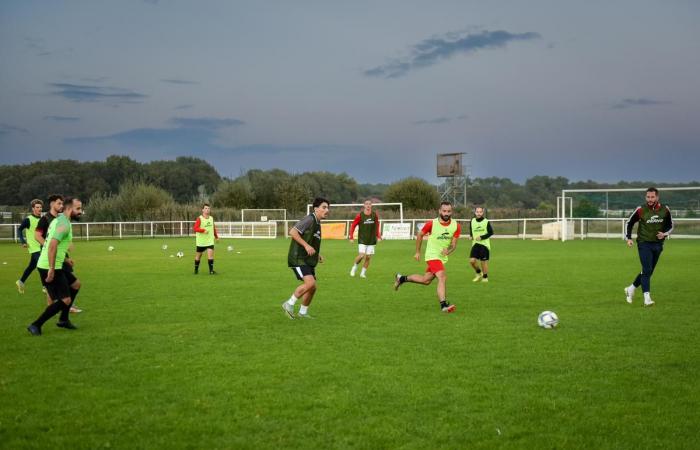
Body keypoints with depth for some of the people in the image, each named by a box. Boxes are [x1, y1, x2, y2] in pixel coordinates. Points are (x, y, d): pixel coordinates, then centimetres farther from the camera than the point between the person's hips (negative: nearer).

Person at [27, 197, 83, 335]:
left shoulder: (58, 220, 15)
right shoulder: (64, 224, -17)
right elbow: (52, 245, -28)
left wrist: (65, 258, 29)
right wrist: (51, 269, -28)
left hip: (54, 266, 10)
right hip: (50, 268, -10)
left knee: (75, 285, 24)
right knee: (65, 300, -9)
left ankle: (63, 320, 29)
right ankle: (36, 325, -3)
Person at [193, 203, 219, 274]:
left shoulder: (211, 218, 6)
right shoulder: (199, 219, -10)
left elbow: (214, 228, 19)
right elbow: (195, 228, -18)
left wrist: (216, 237, 16)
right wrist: (203, 230, -30)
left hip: (210, 241, 3)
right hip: (200, 241, -3)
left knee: (210, 254, -13)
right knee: (198, 256, 10)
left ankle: (211, 271, -12)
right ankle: (196, 270, 28)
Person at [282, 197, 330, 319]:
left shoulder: (317, 223, 16)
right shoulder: (309, 219, -14)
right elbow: (292, 232, -22)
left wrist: (317, 254, 15)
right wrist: (306, 245, -26)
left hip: (308, 261, 10)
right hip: (298, 259, -10)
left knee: (312, 287, 9)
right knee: (310, 283, -21)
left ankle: (303, 312, 25)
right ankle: (289, 304, -6)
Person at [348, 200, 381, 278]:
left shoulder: (375, 215, 0)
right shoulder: (360, 215, -8)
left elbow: (377, 226, 14)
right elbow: (353, 225, 0)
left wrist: (378, 236, 8)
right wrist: (351, 237, -3)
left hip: (371, 240, 3)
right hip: (362, 240, -3)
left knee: (368, 257, 2)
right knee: (361, 255, -15)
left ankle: (363, 273, 17)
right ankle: (354, 267, 12)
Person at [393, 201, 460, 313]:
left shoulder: (456, 226, -6)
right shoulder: (432, 224, -14)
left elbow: (454, 244, -2)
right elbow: (420, 235, 2)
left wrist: (448, 250, -25)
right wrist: (417, 252, 7)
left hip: (443, 257, 6)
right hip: (432, 255, -6)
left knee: (425, 280, 17)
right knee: (442, 277, -24)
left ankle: (402, 278, 38)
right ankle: (444, 305, -25)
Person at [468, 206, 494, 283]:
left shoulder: (486, 222, -6)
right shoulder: (472, 221, 5)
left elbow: (491, 232, -4)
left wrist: (481, 237, -15)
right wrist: (470, 236, -2)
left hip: (484, 244, -3)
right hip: (475, 244, 3)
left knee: (484, 262, 0)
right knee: (472, 260, -9)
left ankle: (485, 277, 19)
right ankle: (479, 273, 16)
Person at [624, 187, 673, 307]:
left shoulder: (665, 210, -1)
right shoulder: (641, 210, -8)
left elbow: (670, 225, 11)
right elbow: (629, 223, 5)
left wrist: (664, 234, -8)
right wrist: (628, 238, -4)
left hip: (658, 244, 4)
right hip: (644, 244, -4)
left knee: (648, 271, 12)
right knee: (647, 270, -16)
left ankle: (631, 289, 31)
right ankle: (647, 298, -17)